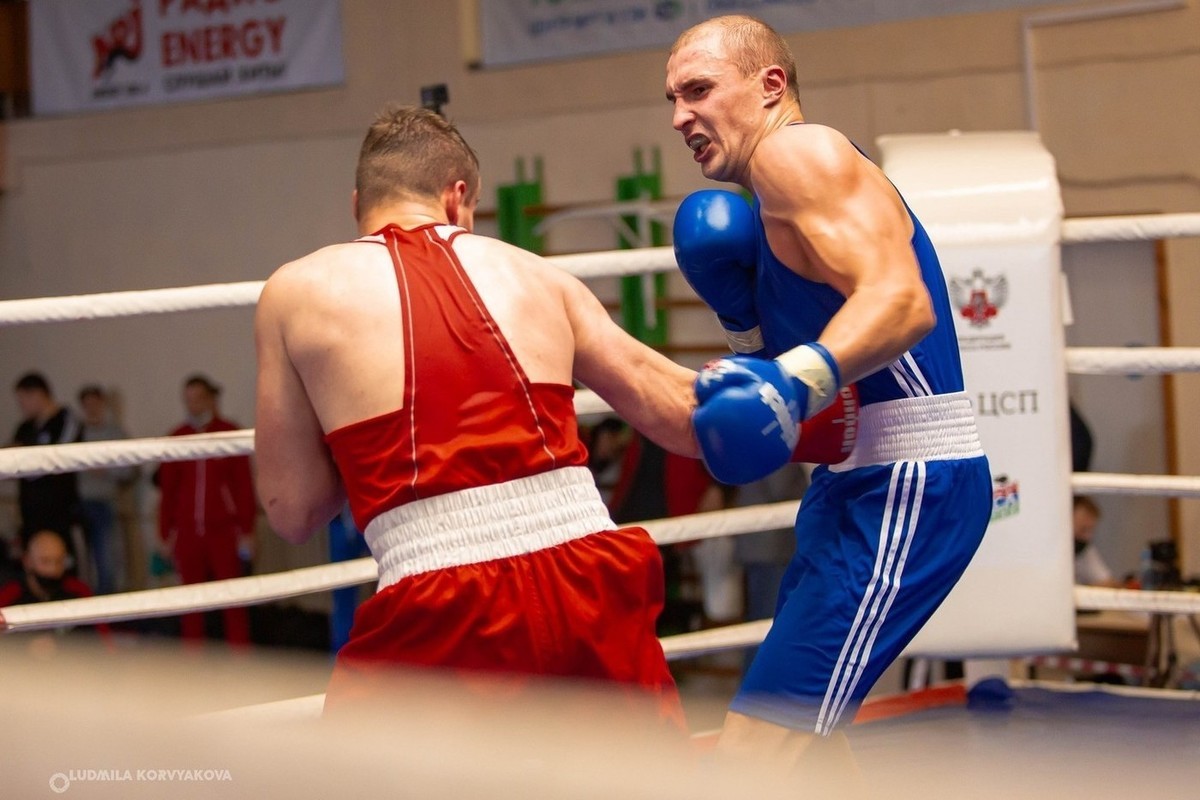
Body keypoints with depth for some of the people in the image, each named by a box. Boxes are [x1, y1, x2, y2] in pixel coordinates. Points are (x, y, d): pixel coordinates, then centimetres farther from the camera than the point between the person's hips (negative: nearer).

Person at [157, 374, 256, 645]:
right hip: (187, 533, 3)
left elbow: (244, 484, 0)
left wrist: (246, 529, -3)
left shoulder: (229, 433, 0)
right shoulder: (177, 438, 8)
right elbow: (167, 489, 12)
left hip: (223, 531, -3)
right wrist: (166, 532, 10)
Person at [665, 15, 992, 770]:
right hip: (866, 482, 11)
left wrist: (797, 380, -40)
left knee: (751, 757, -18)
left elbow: (902, 301, -25)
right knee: (806, 736, 28)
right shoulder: (767, 214, 21)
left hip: (907, 487, -11)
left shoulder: (798, 150, -10)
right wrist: (743, 316, 6)